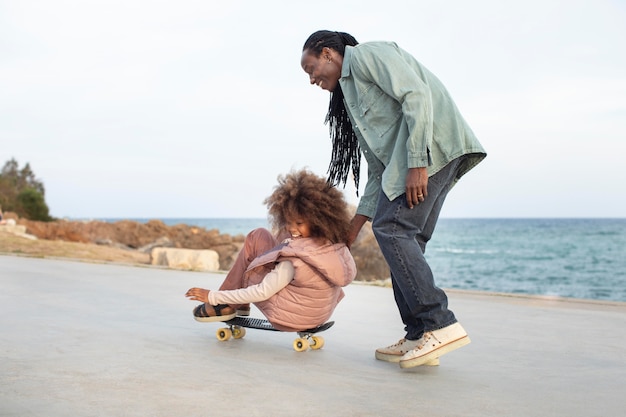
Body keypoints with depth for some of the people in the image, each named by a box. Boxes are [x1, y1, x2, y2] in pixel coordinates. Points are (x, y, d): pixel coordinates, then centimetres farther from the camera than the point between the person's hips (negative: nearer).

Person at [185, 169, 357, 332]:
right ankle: (240, 303, 24)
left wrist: (213, 297, -15)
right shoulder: (338, 247, -10)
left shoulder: (297, 258, -32)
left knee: (254, 242, 3)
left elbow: (262, 293, -25)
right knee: (259, 236, 10)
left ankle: (227, 305, 16)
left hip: (290, 317, -7)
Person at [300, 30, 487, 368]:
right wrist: (354, 227, 20)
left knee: (390, 227, -15)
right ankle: (418, 339, 4)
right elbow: (377, 172, 24)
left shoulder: (367, 54, 3)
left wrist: (417, 162, -22)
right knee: (405, 238, 5)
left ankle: (440, 325, -18)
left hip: (432, 143, -10)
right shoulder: (350, 95, 29)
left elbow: (416, 94, -14)